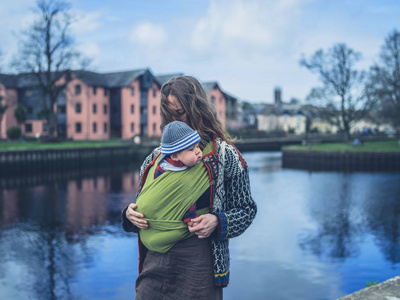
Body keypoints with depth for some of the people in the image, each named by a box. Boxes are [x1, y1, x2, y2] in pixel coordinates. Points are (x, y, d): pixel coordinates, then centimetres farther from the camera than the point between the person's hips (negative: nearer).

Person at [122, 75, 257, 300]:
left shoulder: (224, 154, -3)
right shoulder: (157, 156, 9)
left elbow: (247, 210, 1)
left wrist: (217, 222, -17)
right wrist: (130, 214, -4)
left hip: (199, 267, -3)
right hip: (156, 262, 4)